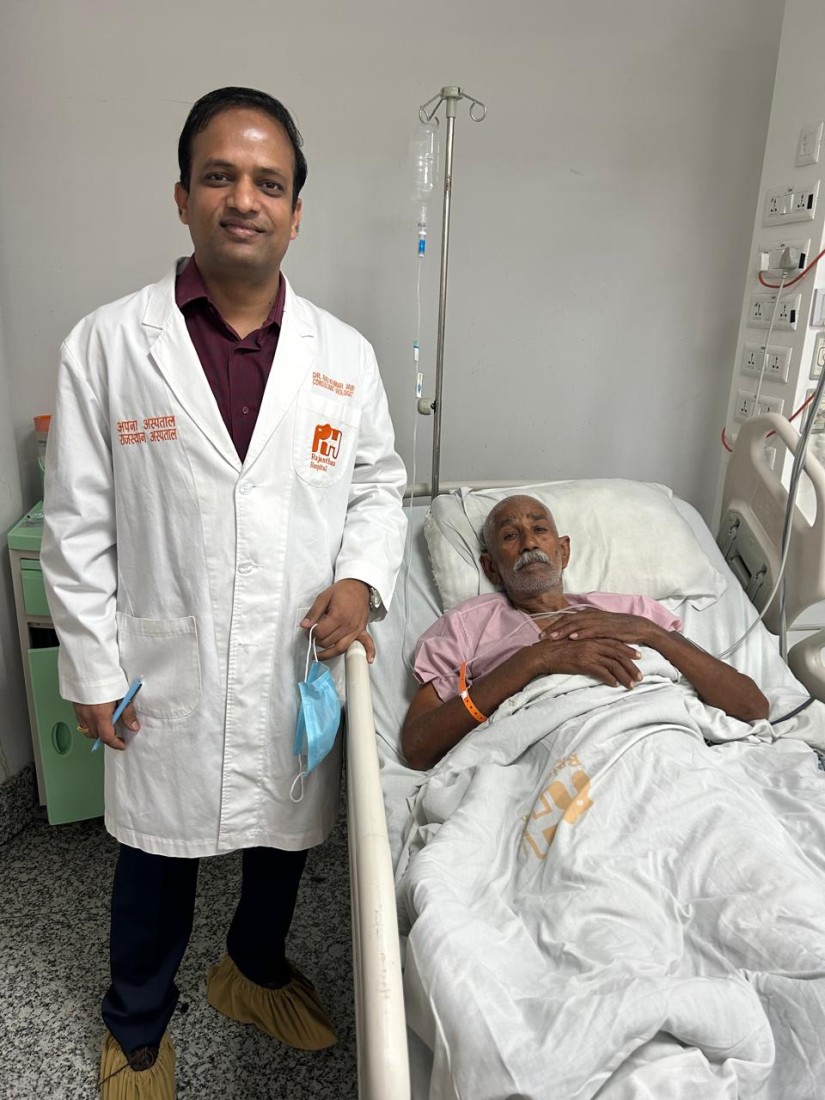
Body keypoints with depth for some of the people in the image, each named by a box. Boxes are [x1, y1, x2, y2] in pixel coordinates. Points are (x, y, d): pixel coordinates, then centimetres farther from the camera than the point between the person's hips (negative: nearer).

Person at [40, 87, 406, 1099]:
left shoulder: (344, 356, -1)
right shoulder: (105, 345, -7)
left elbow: (378, 484, 8)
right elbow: (77, 528, -5)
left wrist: (363, 577, -11)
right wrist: (92, 672, -4)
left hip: (299, 667, 3)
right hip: (166, 674, -2)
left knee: (286, 836, 22)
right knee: (157, 855, 18)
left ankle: (255, 970, 55)